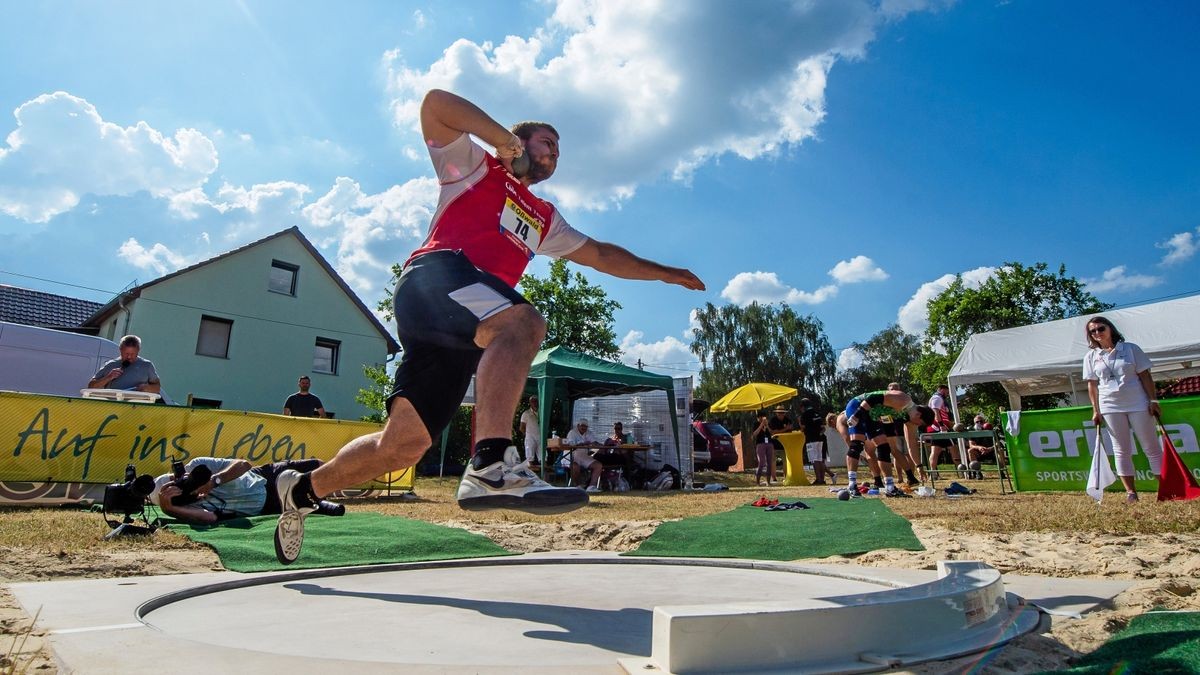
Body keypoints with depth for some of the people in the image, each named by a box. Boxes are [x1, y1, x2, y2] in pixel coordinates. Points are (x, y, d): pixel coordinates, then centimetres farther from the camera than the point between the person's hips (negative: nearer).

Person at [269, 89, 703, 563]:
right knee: (522, 322, -35)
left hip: (458, 336, 6)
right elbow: (435, 103, 7)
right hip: (432, 274, -6)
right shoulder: (475, 167, 19)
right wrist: (503, 138, 7)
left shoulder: (544, 219, 34)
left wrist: (664, 272, 34)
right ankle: (491, 466, -47)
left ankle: (303, 491, 21)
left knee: (404, 444, -1)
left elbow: (601, 255, 36)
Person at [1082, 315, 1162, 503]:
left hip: (1138, 404, -1)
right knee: (1121, 450, 4)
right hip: (1111, 407, 1)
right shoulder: (1091, 357, 4)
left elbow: (1145, 376, 0)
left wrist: (1153, 400, -5)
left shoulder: (1130, 349, 1)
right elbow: (1092, 385, 5)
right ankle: (1130, 491, 8)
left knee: (1151, 447, 4)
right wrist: (1096, 410, 1)